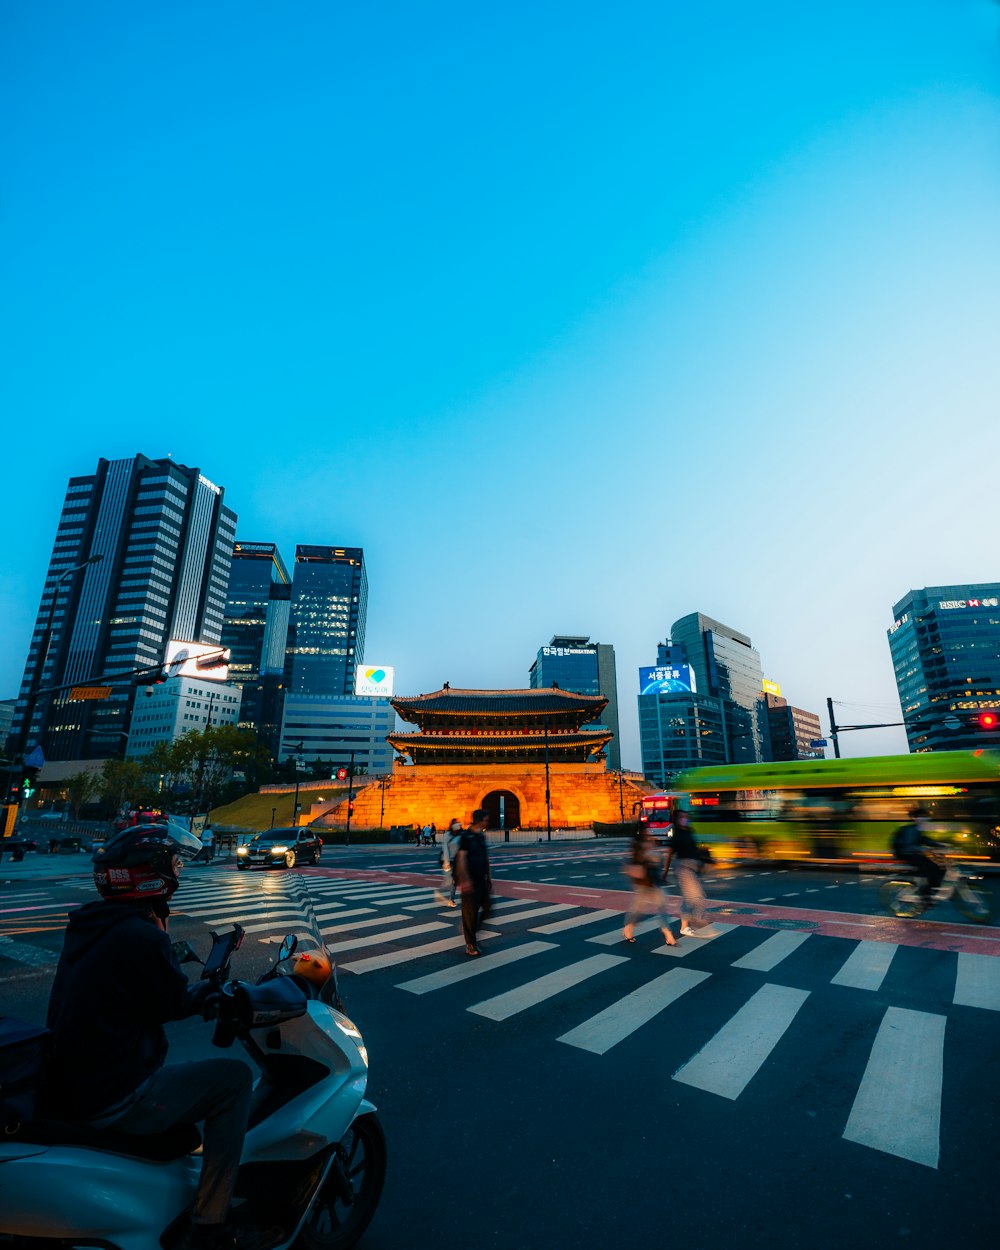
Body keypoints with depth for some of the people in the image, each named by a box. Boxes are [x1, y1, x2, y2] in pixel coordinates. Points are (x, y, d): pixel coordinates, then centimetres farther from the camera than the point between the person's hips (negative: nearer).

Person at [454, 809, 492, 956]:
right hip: (470, 880, -7)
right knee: (470, 911, 0)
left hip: (482, 879, 7)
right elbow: (461, 859, -18)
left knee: (486, 908, 7)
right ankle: (471, 945, 11)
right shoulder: (466, 836, -13)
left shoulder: (481, 836, 10)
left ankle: (470, 928, 28)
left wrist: (489, 878, 18)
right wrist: (465, 880, -23)